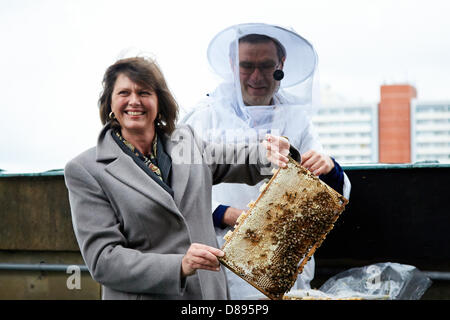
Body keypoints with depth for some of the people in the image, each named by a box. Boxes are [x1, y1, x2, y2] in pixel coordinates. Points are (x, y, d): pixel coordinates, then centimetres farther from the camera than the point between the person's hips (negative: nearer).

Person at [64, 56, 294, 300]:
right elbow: (102, 259, -14)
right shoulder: (86, 170, -8)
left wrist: (271, 152, -5)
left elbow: (245, 162, 19)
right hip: (142, 295, -4)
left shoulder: (187, 141, 5)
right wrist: (179, 266, -26)